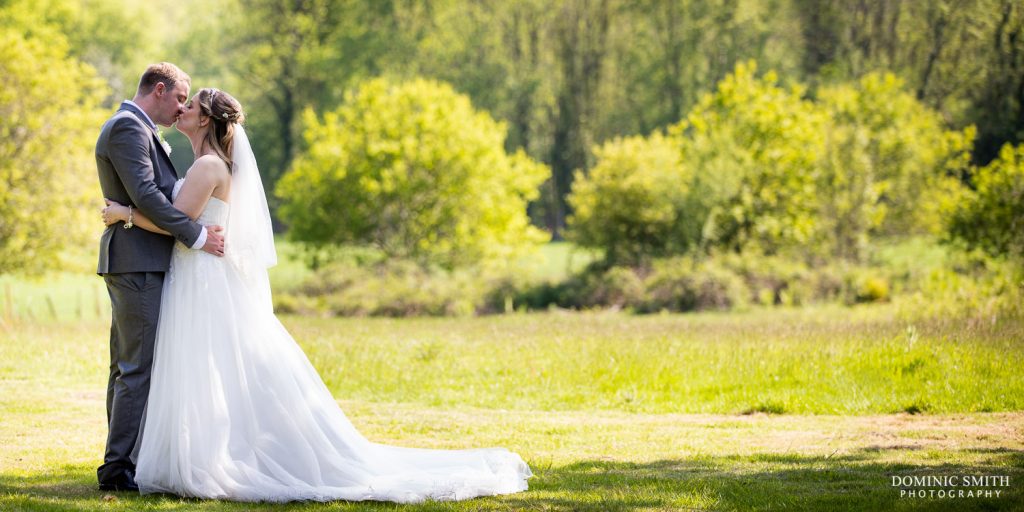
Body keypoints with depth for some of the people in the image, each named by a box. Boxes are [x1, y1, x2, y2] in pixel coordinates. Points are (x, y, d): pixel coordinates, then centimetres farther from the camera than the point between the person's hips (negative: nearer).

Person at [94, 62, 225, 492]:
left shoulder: (137, 129, 22)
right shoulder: (128, 127, -12)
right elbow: (144, 195, -21)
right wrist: (197, 236, -20)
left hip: (138, 265, 11)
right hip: (137, 263, -11)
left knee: (127, 367, 12)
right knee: (139, 368, -11)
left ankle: (121, 461, 16)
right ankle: (117, 468, -11)